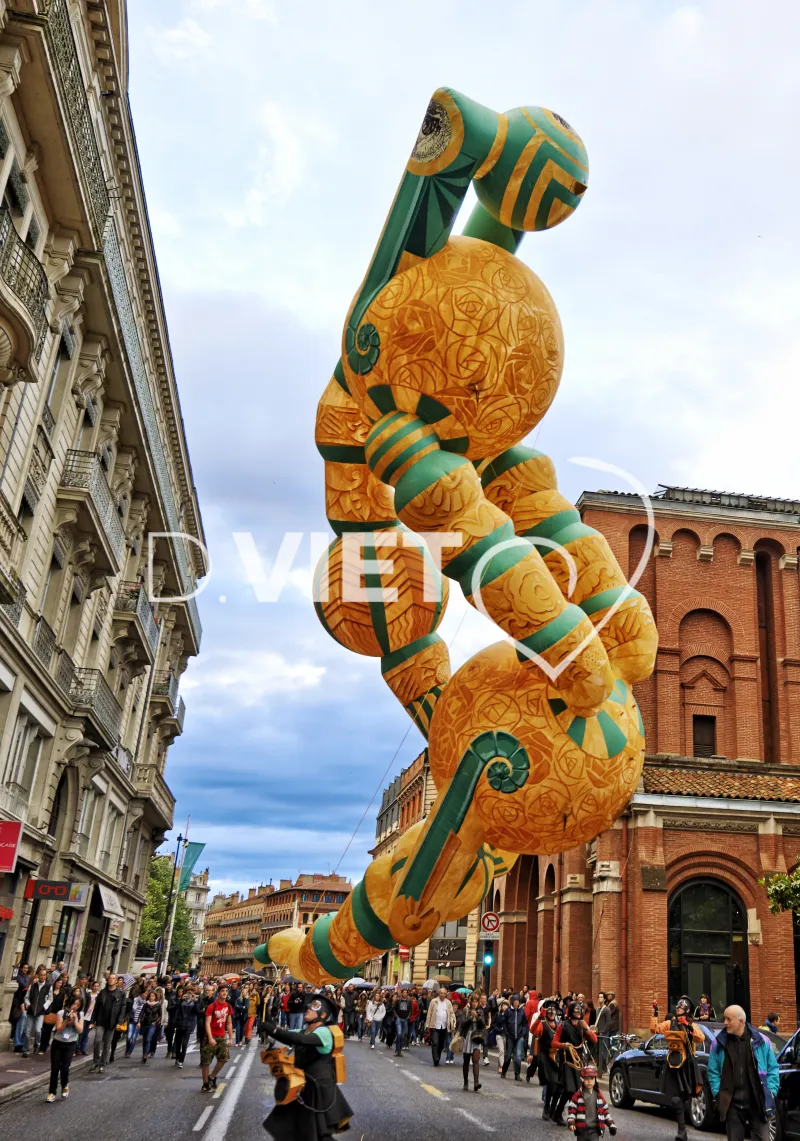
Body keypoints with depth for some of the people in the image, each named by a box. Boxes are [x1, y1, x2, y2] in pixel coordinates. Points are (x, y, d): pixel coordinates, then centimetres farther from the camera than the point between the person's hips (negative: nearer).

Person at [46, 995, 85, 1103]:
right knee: (55, 1068, -4)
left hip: (70, 1045, 1)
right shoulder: (61, 1013, -9)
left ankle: (65, 1086, 19)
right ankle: (52, 1092, 10)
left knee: (65, 1067, -10)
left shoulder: (80, 1015, -1)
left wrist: (75, 1020, -19)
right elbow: (58, 1029, -14)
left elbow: (80, 1030, -8)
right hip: (57, 1043, -1)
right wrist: (67, 1020, -25)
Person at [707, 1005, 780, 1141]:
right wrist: (718, 1094, -3)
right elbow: (713, 1072, 7)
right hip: (732, 1104, 1)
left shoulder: (761, 1041, -1)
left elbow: (773, 1069, 6)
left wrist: (771, 1092, -2)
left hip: (758, 1103, -1)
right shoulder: (719, 1044, 1)